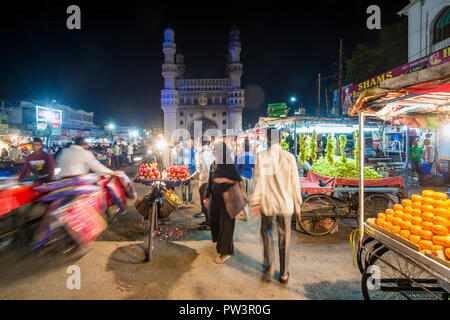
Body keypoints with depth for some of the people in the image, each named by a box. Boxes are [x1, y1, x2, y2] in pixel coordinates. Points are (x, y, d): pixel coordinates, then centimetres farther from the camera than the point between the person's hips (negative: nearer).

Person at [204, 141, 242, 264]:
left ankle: (226, 252, 14)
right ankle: (220, 242, 41)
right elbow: (210, 182, 10)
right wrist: (207, 197, 9)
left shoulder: (230, 166, -12)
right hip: (215, 198, 6)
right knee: (214, 221, 15)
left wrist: (225, 180, -22)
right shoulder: (214, 165, 5)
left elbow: (239, 182, -10)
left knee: (225, 224, 1)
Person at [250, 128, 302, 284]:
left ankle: (269, 267, 15)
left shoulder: (261, 157, -8)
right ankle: (284, 274, 26)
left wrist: (255, 203, -2)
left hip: (267, 204, -1)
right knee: (284, 238, 13)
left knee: (266, 233, 21)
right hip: (285, 204, 1)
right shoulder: (289, 157, -4)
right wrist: (297, 205, 8)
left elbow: (258, 181, -7)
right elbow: (295, 183, -1)